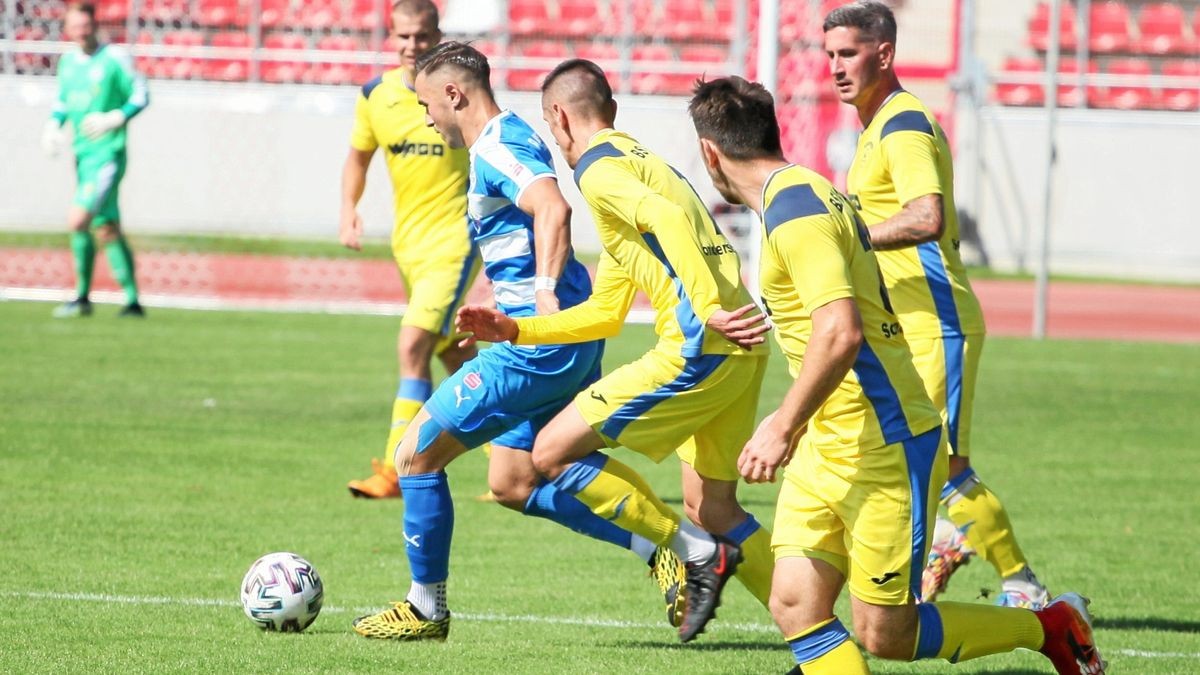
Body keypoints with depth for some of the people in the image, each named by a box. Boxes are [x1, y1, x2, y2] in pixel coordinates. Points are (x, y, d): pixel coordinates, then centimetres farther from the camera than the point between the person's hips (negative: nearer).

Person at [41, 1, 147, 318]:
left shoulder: (115, 58, -8)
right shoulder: (67, 61, 11)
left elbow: (141, 96, -4)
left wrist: (114, 120, -18)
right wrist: (52, 126, 5)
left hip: (108, 154, -7)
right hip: (83, 155, 7)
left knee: (78, 220, -17)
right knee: (106, 229, 9)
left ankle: (83, 297, -5)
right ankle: (132, 301, 14)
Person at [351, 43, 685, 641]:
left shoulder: (495, 148, -13)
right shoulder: (510, 140, 19)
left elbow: (553, 208, -31)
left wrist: (546, 291, -40)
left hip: (540, 341, -11)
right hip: (570, 342, 11)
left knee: (415, 455, -1)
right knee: (512, 485, 18)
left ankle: (426, 609, 10)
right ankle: (662, 552, 9)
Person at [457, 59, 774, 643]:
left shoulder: (599, 169, -3)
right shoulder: (640, 160, 27)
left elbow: (669, 220, -24)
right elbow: (605, 313, 30)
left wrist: (709, 310, -29)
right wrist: (513, 330, 27)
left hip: (700, 349, -9)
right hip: (741, 354, 9)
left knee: (554, 451, -3)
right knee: (711, 507, 18)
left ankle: (699, 553, -3)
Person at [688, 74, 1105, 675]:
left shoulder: (792, 211, -19)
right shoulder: (805, 194, 13)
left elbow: (840, 332, -30)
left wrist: (785, 426, -26)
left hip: (886, 446, -10)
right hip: (824, 449, 10)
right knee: (796, 606, -2)